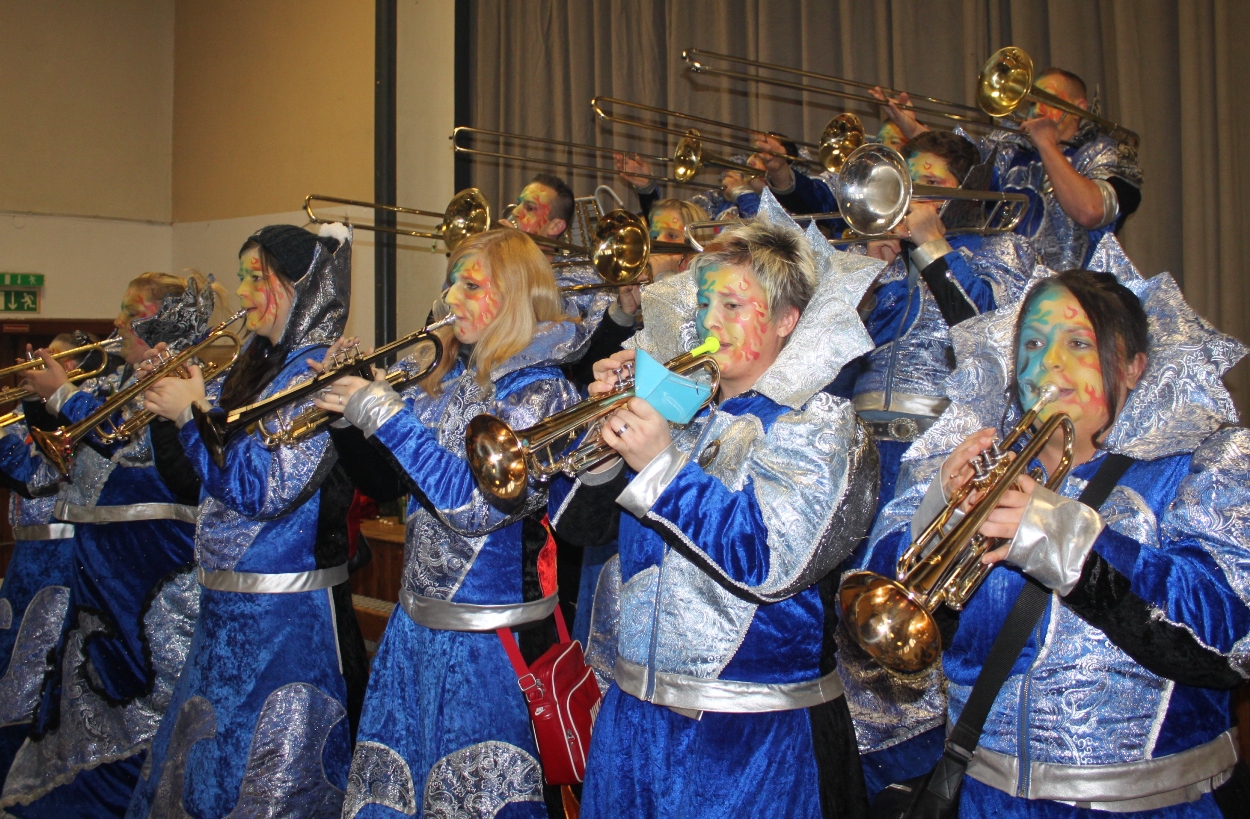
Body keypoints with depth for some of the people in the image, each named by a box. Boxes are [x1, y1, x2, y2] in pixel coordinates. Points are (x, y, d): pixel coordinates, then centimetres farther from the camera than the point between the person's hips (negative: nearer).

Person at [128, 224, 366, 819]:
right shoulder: (257, 365, 11)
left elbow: (266, 488, -23)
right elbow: (210, 480, 16)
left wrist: (191, 413, -14)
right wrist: (172, 398, 5)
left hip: (287, 613, -9)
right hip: (227, 607, 9)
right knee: (206, 771, 22)